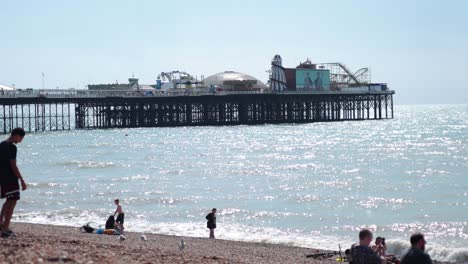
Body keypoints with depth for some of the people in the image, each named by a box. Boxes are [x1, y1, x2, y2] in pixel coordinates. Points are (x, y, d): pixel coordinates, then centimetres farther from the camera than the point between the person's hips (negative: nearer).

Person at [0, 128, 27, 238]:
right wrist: (22, 181, -16)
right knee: (12, 202, -5)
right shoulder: (12, 147, -16)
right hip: (10, 178, -9)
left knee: (9, 200, 24)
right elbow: (13, 166, -19)